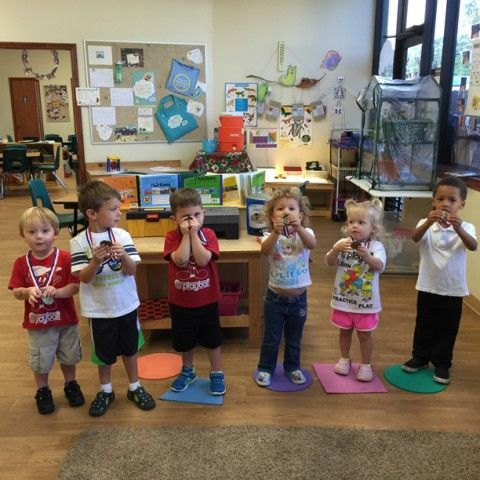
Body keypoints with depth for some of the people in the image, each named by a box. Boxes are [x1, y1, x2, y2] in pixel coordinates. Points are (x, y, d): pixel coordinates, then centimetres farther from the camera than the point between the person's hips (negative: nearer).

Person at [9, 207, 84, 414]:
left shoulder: (65, 258, -13)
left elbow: (76, 286, -14)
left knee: (69, 357, 18)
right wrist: (28, 291, -25)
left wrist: (58, 291, -30)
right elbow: (16, 291, -5)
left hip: (66, 320, 0)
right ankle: (43, 391, 38)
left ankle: (71, 385, 42)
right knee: (41, 361, 15)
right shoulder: (22, 263, -7)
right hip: (38, 323, 1)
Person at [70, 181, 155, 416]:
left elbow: (131, 270, -10)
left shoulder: (122, 236, -9)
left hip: (126, 305, 2)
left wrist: (124, 256, -30)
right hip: (99, 309, -2)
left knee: (130, 347, 17)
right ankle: (106, 391, 36)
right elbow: (84, 278, -15)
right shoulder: (79, 242, -14)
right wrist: (96, 261, -33)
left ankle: (134, 387, 36)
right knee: (104, 352, 15)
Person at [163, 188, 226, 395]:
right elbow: (180, 260, -24)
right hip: (180, 301, 1)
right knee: (185, 341, 19)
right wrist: (186, 234, -22)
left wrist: (194, 233, -23)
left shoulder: (208, 234, -8)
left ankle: (217, 374, 31)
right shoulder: (172, 236, -8)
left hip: (207, 300, -1)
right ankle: (188, 371, 41)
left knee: (212, 340, 12)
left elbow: (203, 260, -24)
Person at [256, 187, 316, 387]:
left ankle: (292, 367, 40)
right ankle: (265, 368, 32)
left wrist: (298, 228, -49)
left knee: (294, 338, 19)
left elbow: (312, 244, -32)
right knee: (270, 338, 13)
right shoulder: (271, 237, -11)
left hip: (298, 297, 1)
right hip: (275, 297, -1)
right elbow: (265, 251, -34)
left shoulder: (305, 233, -9)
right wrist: (276, 232, -51)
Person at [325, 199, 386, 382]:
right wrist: (336, 249, -31)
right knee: (345, 331, 19)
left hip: (366, 301, -2)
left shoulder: (376, 246, -11)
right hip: (343, 298, 2)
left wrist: (366, 256, -42)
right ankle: (344, 359, 39)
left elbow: (379, 266, -25)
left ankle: (366, 364, 30)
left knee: (364, 334, 12)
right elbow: (329, 262, -13)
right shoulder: (343, 243, -6)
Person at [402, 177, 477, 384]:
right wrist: (428, 222, -48)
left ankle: (442, 363, 27)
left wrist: (458, 228, -46)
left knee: (448, 328, 11)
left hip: (453, 289, 0)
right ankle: (420, 357, 34)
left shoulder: (465, 227, -8)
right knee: (424, 325, 16)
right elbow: (415, 238, -29)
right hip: (427, 286, 0)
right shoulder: (426, 224, -8)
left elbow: (473, 246, -28)